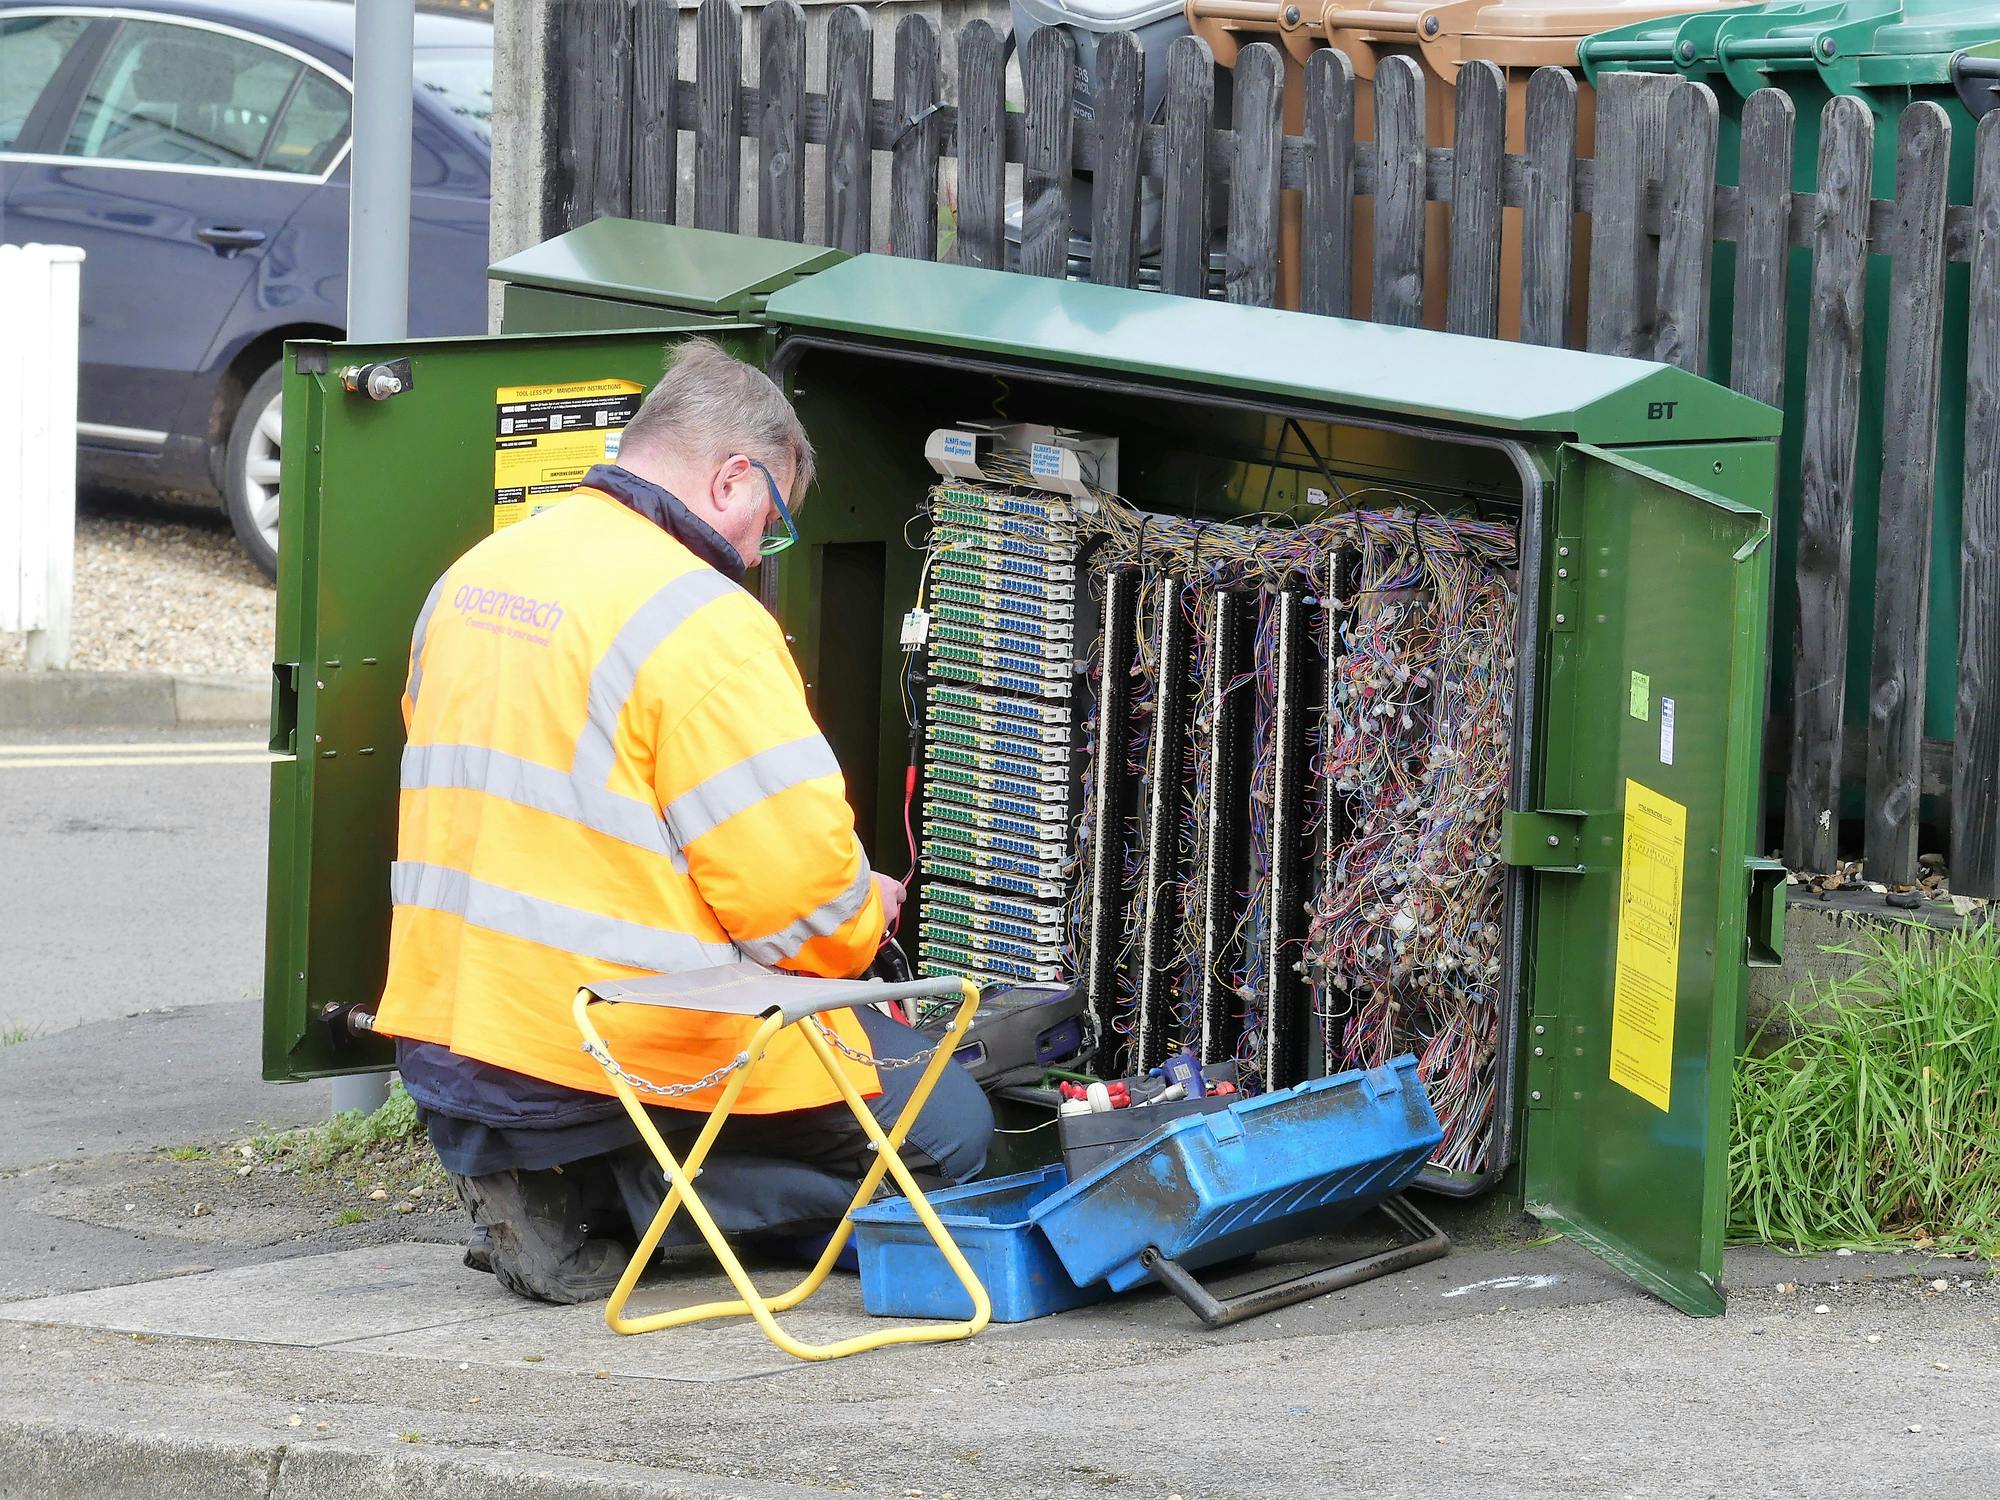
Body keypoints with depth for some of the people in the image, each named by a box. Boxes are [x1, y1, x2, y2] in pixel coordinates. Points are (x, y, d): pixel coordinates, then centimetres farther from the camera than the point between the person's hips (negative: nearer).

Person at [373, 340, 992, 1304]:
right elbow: (796, 879, -20)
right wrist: (860, 918, 5)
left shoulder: (471, 578, 11)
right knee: (949, 1131, 4)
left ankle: (549, 1185, 6)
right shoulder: (700, 619, -16)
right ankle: (601, 1197, -7)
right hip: (625, 1047, -9)